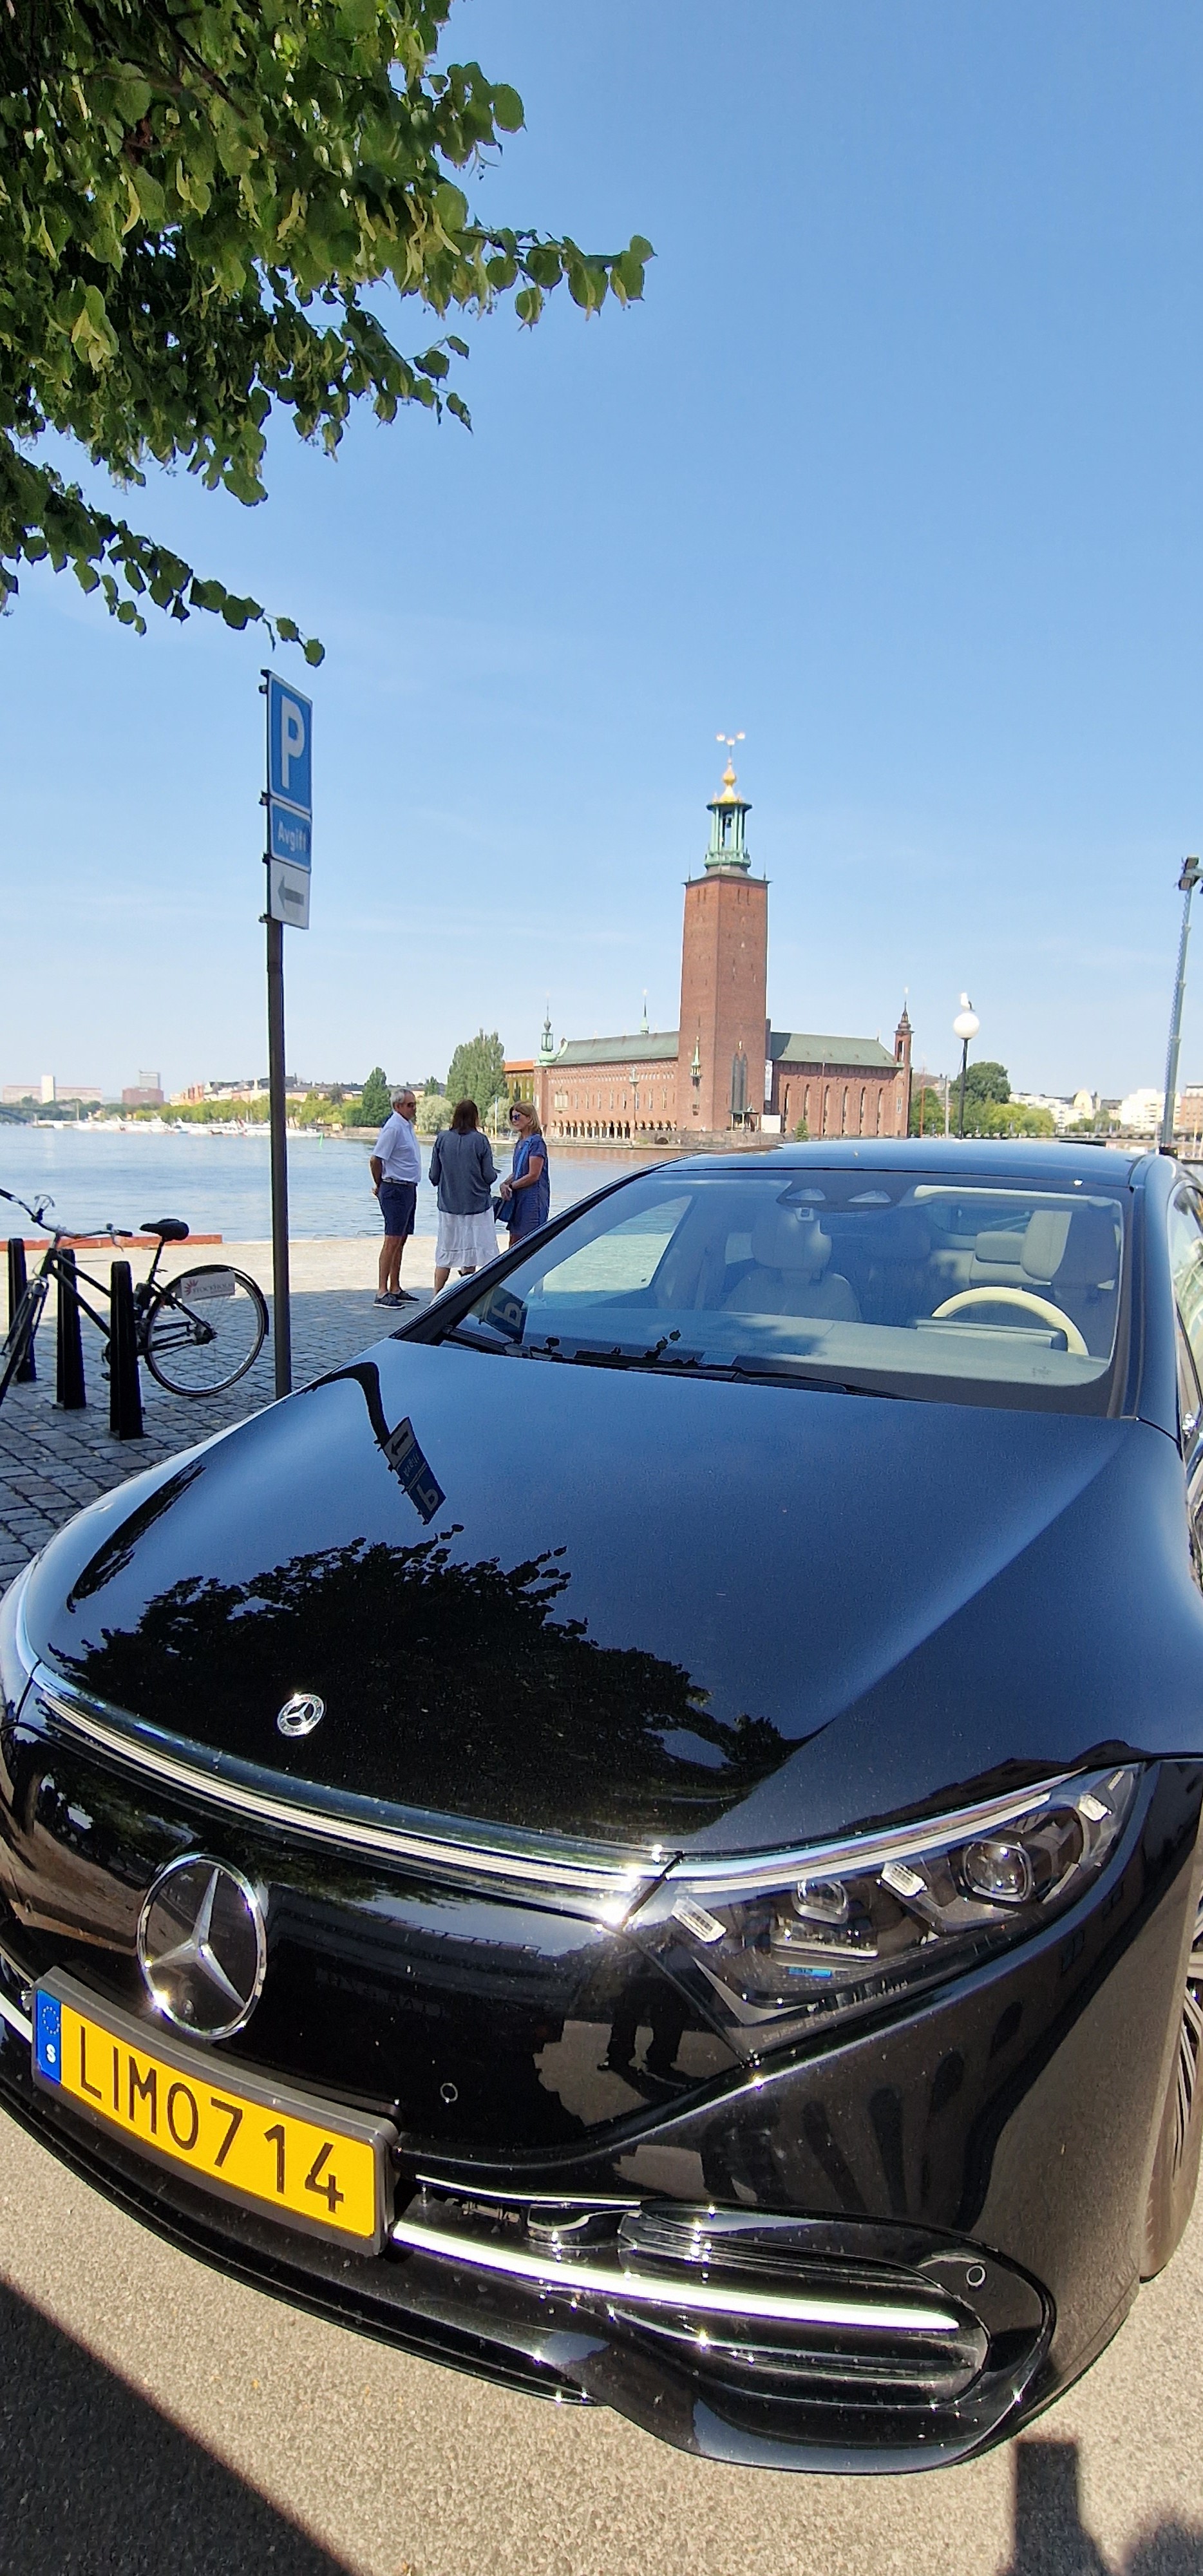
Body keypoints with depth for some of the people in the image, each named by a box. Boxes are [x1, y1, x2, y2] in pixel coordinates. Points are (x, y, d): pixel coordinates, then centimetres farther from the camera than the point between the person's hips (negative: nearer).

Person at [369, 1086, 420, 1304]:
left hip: (408, 1189, 10)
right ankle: (382, 1292, -9)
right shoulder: (393, 1128, -15)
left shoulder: (407, 1125, 15)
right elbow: (376, 1160, -18)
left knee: (401, 1241, 12)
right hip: (395, 1190, -10)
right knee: (392, 1241, -10)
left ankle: (395, 1289, 19)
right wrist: (380, 1184, -3)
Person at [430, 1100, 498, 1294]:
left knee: (445, 1255, 10)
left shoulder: (442, 1139, -2)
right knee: (470, 1254, 5)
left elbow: (434, 1176, 2)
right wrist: (493, 1172, 14)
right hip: (477, 1205, -2)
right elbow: (489, 1176, -8)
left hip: (448, 1206, 2)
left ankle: (437, 1298, 11)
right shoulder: (480, 1140, -8)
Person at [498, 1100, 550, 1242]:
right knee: (514, 1244, 9)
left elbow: (533, 1176, -16)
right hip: (518, 1199, 9)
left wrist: (511, 1186, -7)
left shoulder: (536, 1142, -12)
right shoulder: (520, 1143, 14)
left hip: (533, 1200, -9)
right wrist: (505, 1184, -2)